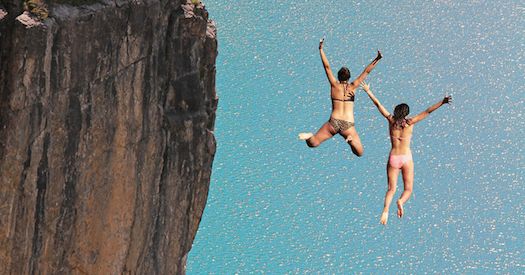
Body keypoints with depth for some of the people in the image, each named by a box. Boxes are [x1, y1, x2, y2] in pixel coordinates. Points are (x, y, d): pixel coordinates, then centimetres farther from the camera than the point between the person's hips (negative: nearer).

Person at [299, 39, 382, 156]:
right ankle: (351, 139, -27)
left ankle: (309, 136, -23)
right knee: (359, 152, 3)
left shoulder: (334, 85, 0)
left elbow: (327, 67, 1)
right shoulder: (352, 87, 1)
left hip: (333, 122, 1)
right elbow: (366, 71, 2)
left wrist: (321, 50, 6)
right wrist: (377, 59, 3)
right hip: (348, 125, -1)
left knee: (313, 143, 11)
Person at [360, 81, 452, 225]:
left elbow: (378, 104, 9)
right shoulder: (409, 122, -5)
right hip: (406, 158, -2)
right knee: (408, 189, 8)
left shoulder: (391, 120, 1)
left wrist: (368, 91, 19)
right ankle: (401, 201, -27)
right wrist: (442, 102, -11)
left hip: (393, 158, 2)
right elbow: (427, 111, -9)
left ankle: (386, 209, -23)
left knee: (391, 189, 6)